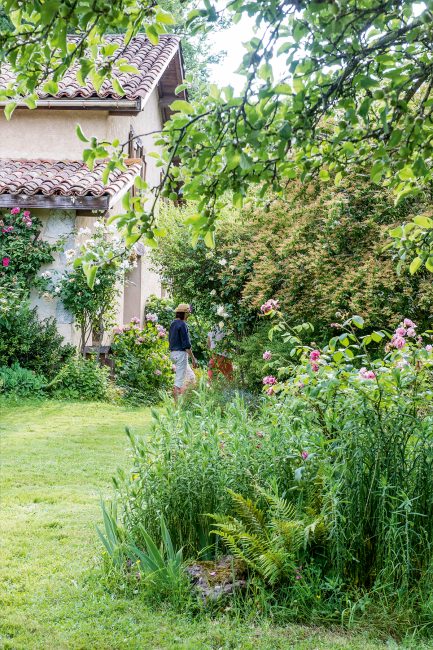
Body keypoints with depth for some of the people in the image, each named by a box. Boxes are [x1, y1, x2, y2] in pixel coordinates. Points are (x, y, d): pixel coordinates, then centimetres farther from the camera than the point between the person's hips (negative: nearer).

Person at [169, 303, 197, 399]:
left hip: (173, 353, 9)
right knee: (180, 378, -6)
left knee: (190, 377, 15)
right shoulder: (182, 324, -14)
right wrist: (193, 358, -16)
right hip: (181, 353, -9)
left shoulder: (173, 323, 14)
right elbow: (186, 343, -19)